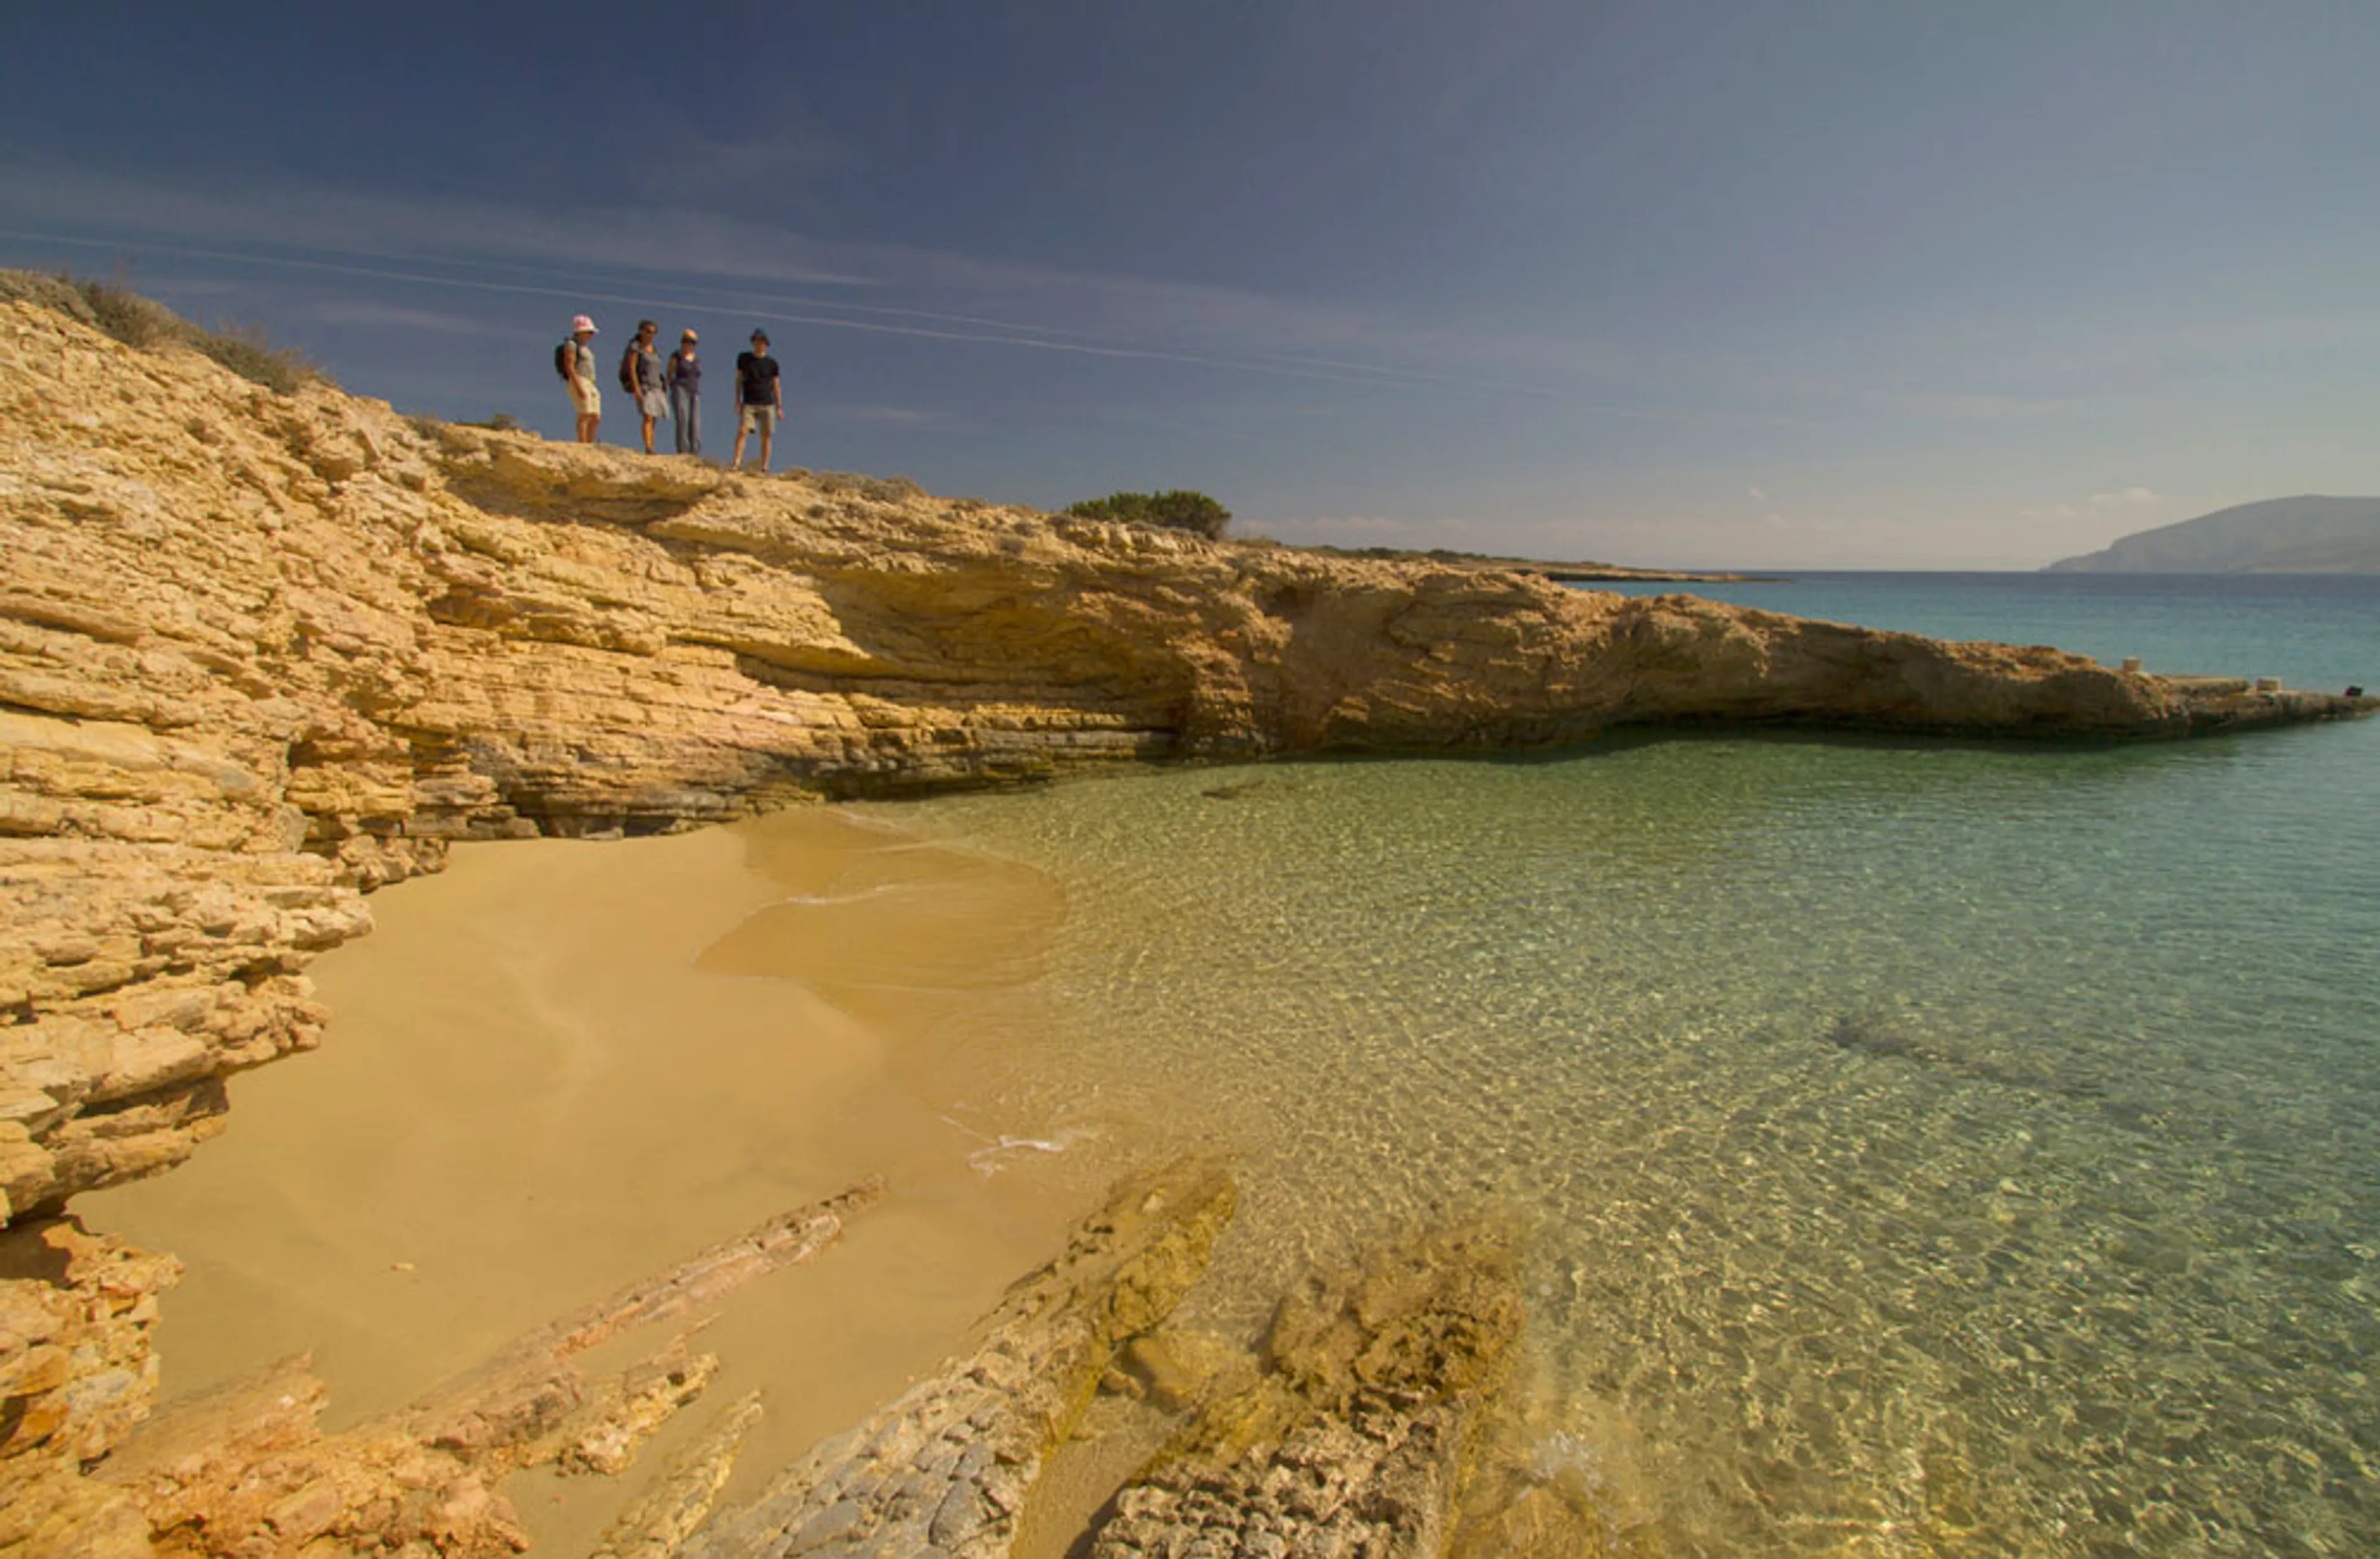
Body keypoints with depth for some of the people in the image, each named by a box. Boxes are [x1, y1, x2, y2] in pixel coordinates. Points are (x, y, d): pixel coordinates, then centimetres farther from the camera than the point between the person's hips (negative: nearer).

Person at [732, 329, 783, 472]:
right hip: (749, 404, 0)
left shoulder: (772, 363, 6)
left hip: (767, 405, 0)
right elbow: (739, 380, 11)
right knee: (742, 431, -15)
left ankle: (764, 469, 4)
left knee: (766, 436, -1)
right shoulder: (744, 358, 7)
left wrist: (779, 407, 4)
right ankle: (736, 463, -19)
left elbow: (777, 386, 9)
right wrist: (737, 401, 4)